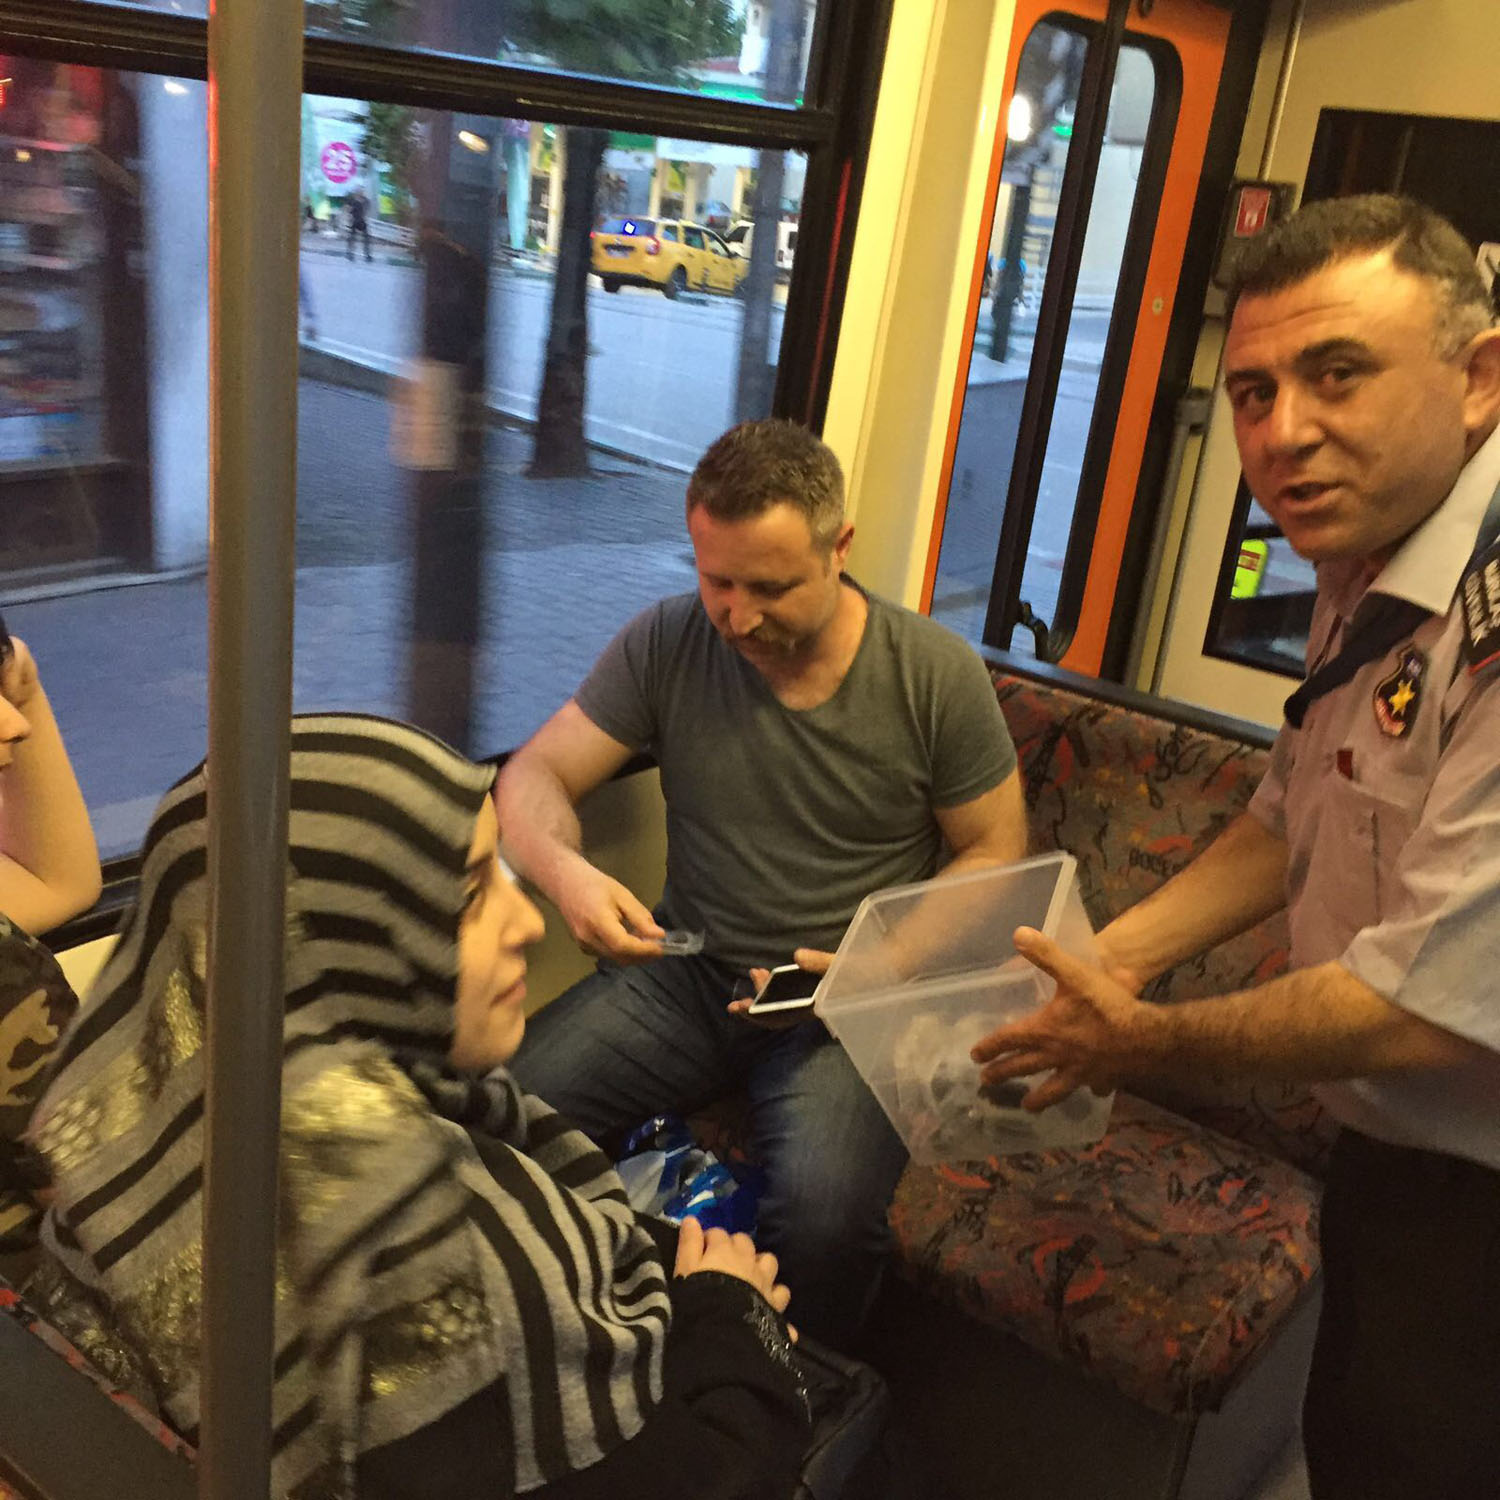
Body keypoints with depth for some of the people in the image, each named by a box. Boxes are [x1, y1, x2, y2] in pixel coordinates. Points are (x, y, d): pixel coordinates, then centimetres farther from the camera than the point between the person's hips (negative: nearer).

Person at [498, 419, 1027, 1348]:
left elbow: (994, 853, 1)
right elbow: (535, 775, 0)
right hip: (686, 970, 3)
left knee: (825, 1211, -31)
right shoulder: (667, 643, -2)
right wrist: (560, 865, -24)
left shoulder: (938, 676, -7)